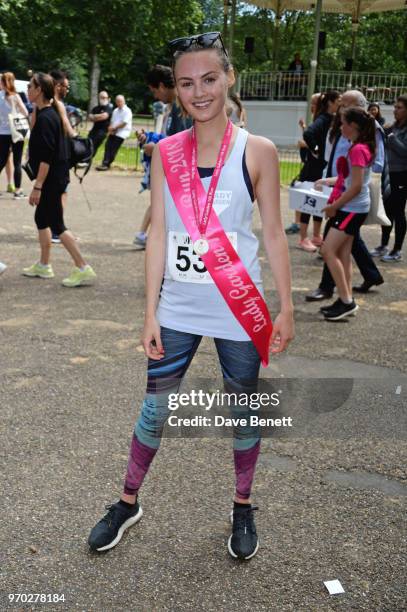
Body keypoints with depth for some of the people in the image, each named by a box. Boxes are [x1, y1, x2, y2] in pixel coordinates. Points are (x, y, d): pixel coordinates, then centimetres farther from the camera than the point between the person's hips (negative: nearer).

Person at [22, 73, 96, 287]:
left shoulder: (45, 118, -19)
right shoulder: (50, 112, 11)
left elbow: (46, 157, -23)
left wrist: (37, 187, -22)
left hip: (52, 178, -10)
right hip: (55, 177, 10)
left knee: (56, 225, -5)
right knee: (41, 218, 17)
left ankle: (83, 269, -2)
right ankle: (43, 265, 26)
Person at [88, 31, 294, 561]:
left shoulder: (257, 151, -6)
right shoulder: (166, 153, 0)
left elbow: (274, 233, -2)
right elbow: (158, 233, 0)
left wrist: (286, 309, -2)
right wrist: (151, 312, -2)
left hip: (240, 309, -1)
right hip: (178, 308, 2)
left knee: (244, 414, 13)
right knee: (154, 411, 12)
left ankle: (242, 508, 37)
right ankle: (129, 503, 34)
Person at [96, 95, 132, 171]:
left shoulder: (127, 111, -6)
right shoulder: (115, 111, 17)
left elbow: (124, 123, -14)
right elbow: (112, 121, 20)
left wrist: (114, 128, -10)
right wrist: (110, 128, -2)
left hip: (121, 133, -7)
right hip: (113, 132, 7)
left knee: (113, 149, -8)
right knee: (108, 147, -5)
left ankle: (107, 164, -4)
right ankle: (105, 163, -5)